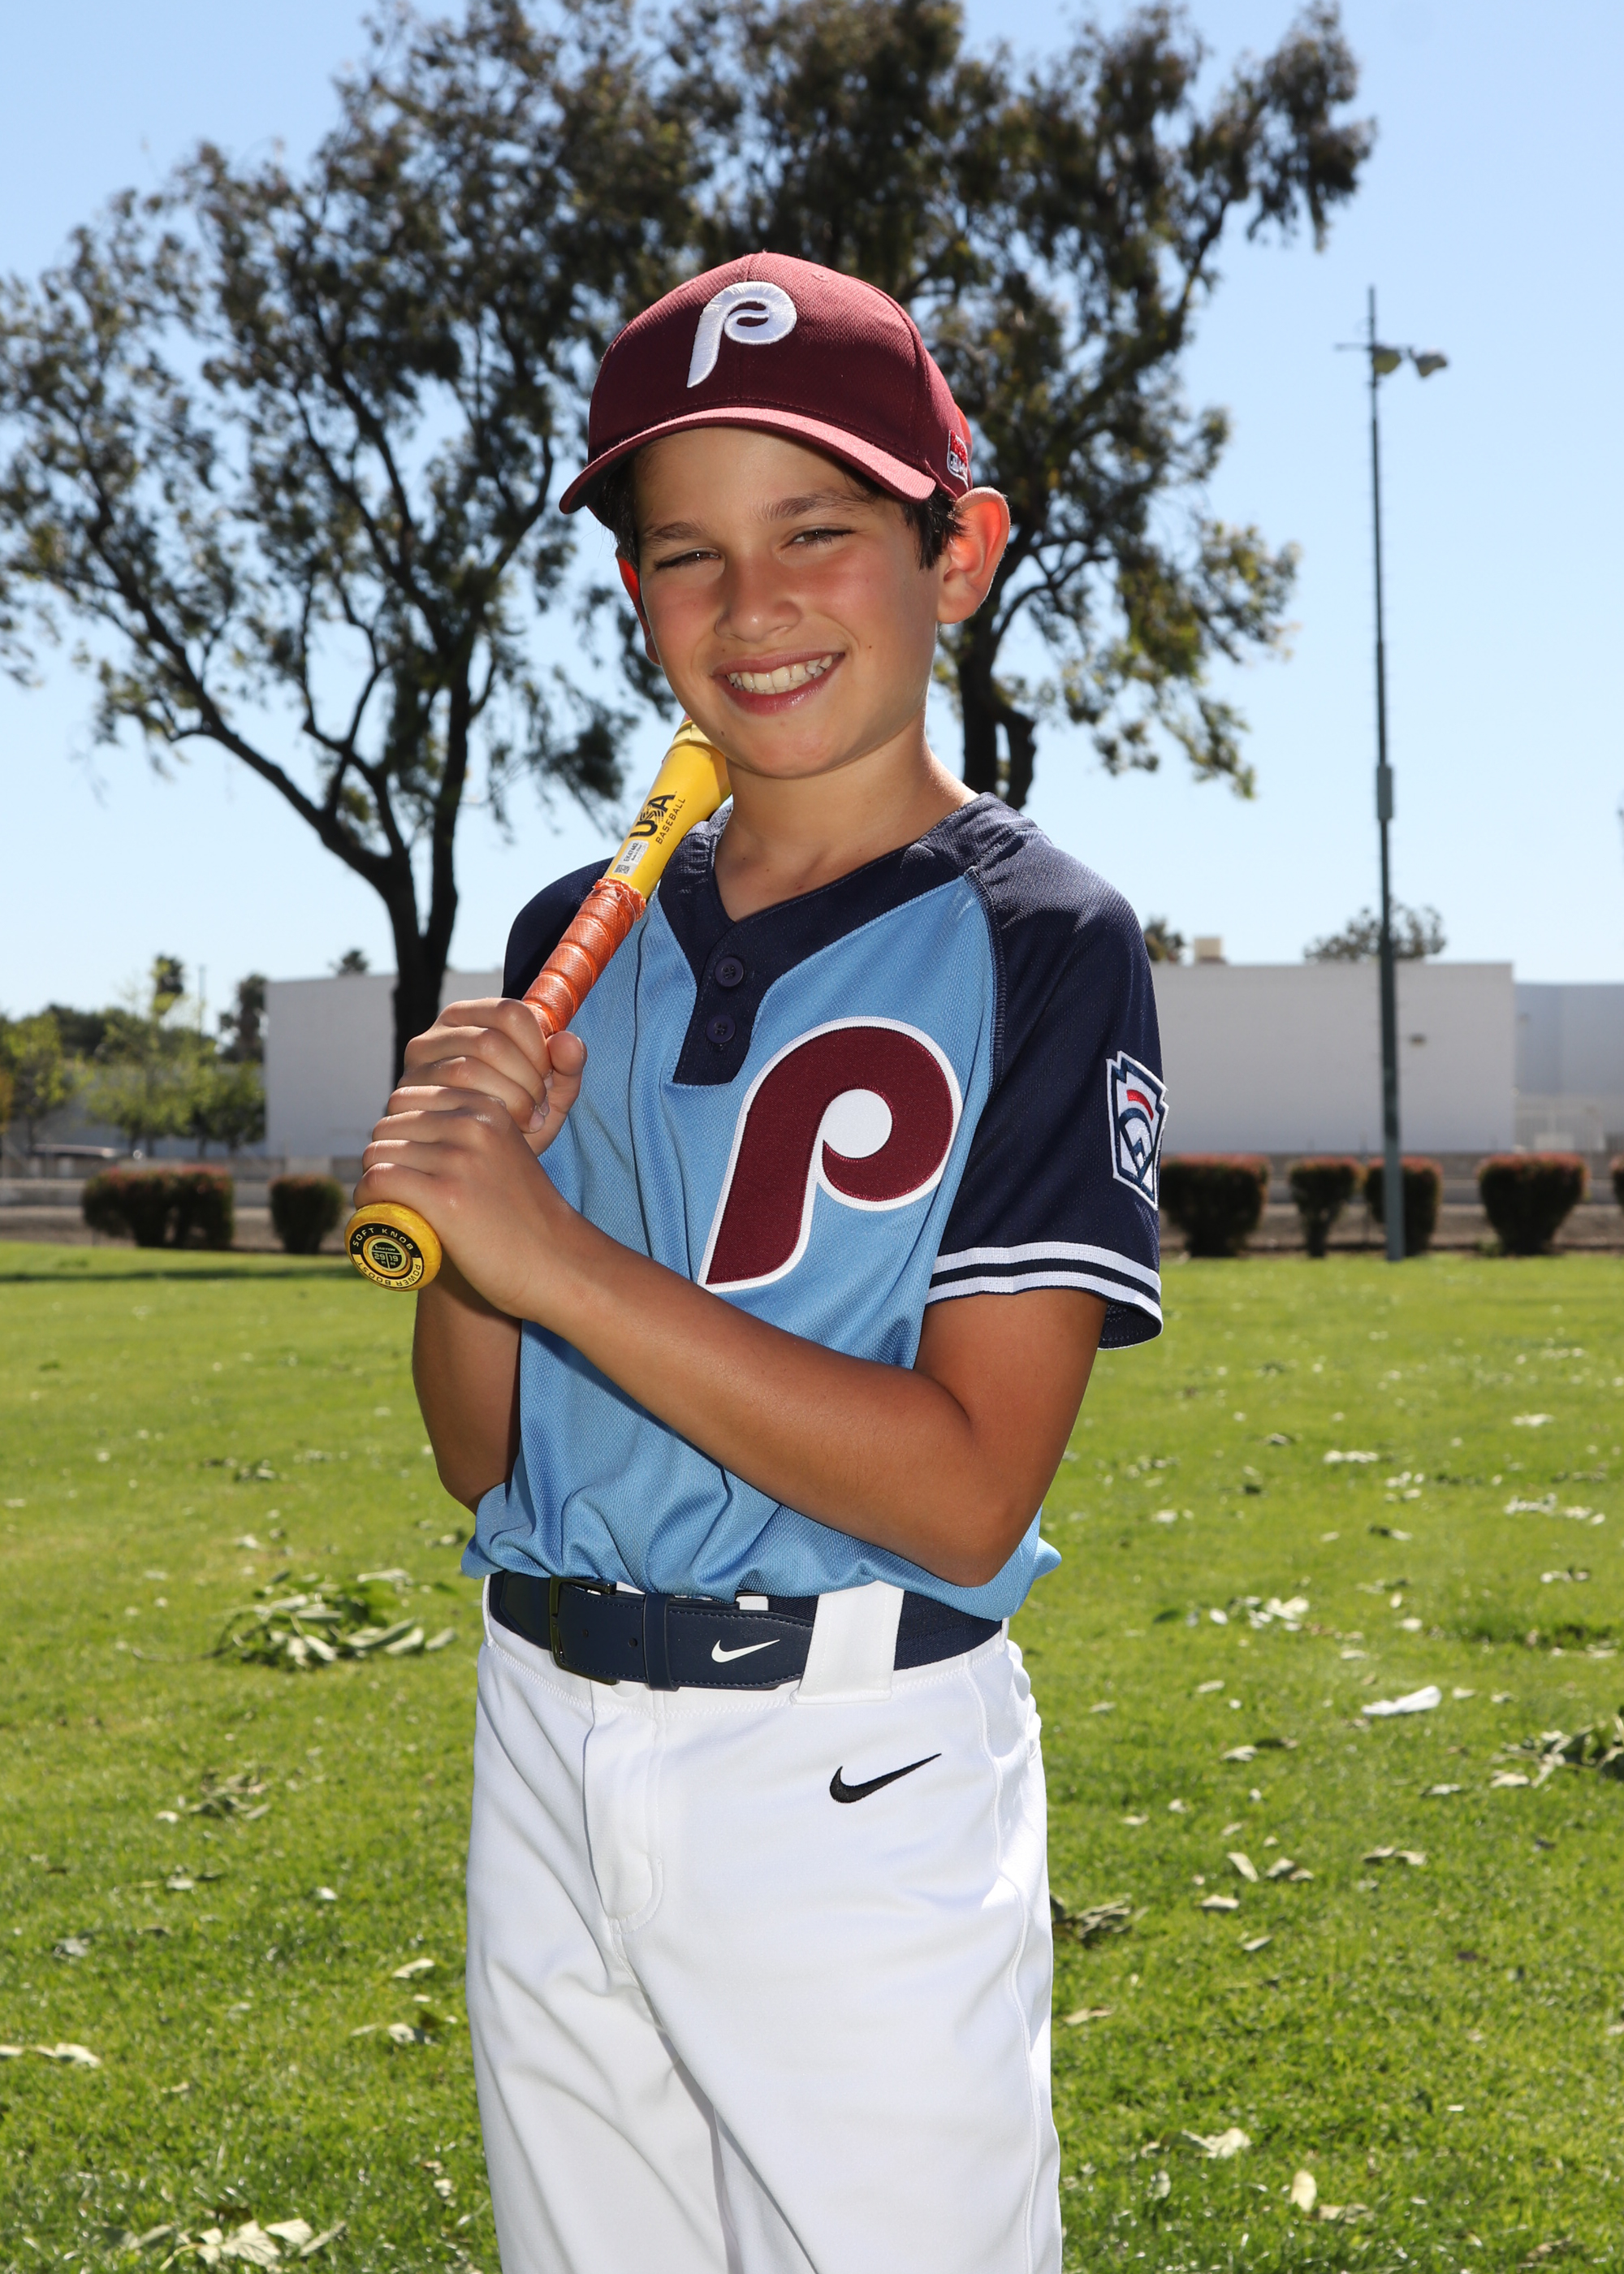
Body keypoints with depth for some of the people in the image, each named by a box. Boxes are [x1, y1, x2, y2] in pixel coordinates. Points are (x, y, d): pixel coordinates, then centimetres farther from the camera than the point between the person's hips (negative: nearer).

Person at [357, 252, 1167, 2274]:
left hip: (853, 1781, -5)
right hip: (545, 1747, 6)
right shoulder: (582, 938, 7)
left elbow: (964, 1489, -18)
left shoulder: (1038, 945, -9)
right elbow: (483, 1460, 9)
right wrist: (459, 1186, -10)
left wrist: (553, 1251, -20)